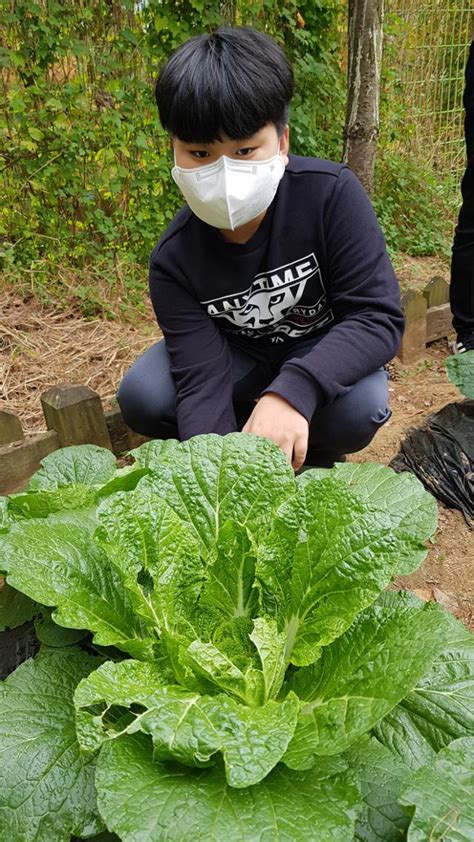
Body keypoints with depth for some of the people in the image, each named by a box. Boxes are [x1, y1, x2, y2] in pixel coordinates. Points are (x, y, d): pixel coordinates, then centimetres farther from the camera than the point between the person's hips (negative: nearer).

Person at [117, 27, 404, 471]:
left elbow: (378, 316, -30)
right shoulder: (175, 259, -22)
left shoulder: (331, 192, -27)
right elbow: (201, 382, -28)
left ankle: (315, 451, 2)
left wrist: (291, 390, -47)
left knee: (359, 408, -34)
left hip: (323, 350, -1)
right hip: (237, 352, 2)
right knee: (143, 397, -22)